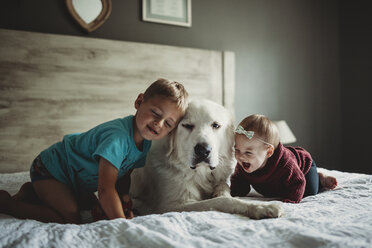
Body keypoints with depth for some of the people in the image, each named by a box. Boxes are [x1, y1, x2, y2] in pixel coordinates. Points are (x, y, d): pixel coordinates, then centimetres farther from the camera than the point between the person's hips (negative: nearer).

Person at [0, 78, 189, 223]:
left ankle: (32, 192, 25)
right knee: (71, 218, -20)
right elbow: (105, 189, -42)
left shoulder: (146, 142, -10)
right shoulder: (117, 137, -39)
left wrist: (123, 195, -18)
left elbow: (124, 173, 2)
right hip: (49, 168, -9)